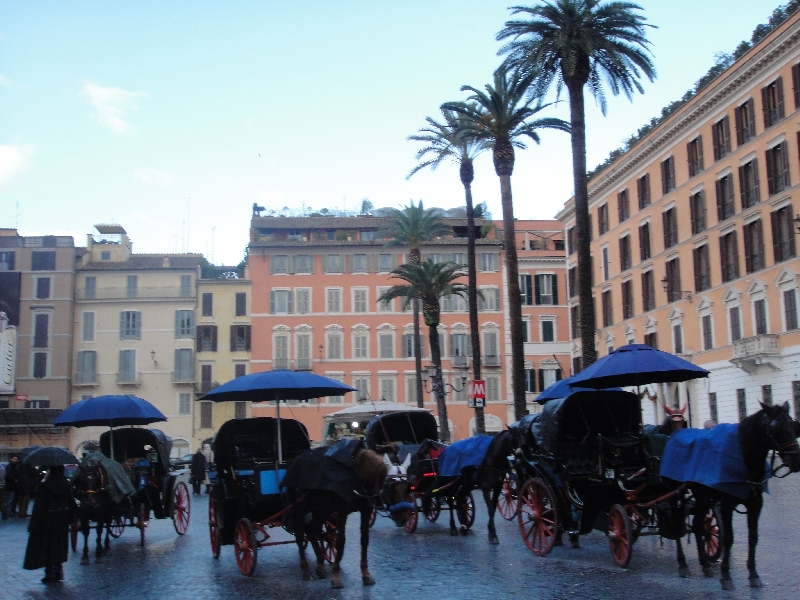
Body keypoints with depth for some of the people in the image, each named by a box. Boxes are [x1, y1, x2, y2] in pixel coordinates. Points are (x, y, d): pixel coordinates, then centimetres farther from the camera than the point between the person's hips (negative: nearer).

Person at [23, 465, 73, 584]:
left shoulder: (44, 486, -19)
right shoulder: (67, 484, -3)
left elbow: (39, 507, -17)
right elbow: (71, 503, 2)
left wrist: (33, 525, -11)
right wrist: (70, 519, 12)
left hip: (47, 521, -5)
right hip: (62, 521, 5)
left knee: (47, 547, 6)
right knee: (59, 546, 18)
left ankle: (50, 574, 10)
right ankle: (58, 572, 22)